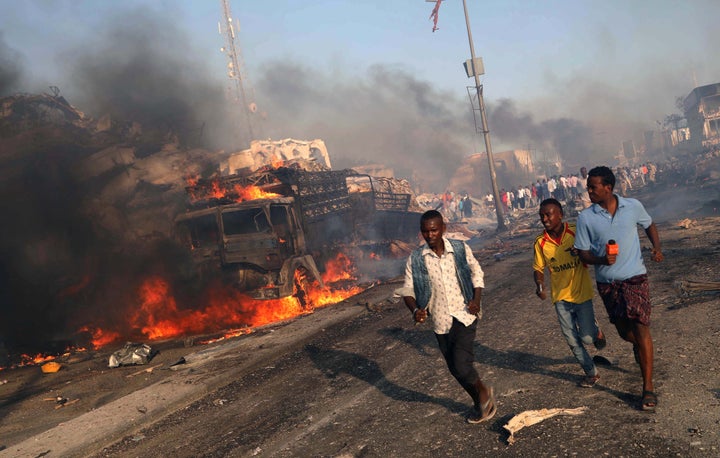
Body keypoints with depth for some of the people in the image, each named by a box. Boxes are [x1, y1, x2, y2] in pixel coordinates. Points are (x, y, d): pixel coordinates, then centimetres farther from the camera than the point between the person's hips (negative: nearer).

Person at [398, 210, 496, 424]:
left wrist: (477, 299, -4)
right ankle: (480, 402, 36)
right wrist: (415, 310, -19)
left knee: (461, 363, -15)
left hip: (465, 315, -2)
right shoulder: (415, 259, -6)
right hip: (440, 321, 2)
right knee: (455, 368, 11)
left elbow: (476, 272, 10)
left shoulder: (460, 249, -5)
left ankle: (483, 391, 16)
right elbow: (408, 289, 0)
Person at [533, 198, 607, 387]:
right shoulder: (540, 242, -8)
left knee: (587, 337, -6)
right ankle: (591, 373, 28)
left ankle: (596, 332, 31)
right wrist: (540, 285, -16)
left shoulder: (576, 233, -13)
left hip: (582, 293, -2)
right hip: (560, 297, 2)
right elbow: (538, 268, 3)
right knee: (573, 341, 7)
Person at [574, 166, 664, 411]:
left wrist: (657, 248, -3)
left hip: (635, 278, -1)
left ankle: (648, 386, -3)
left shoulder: (633, 206, -5)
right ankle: (639, 345, 53)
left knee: (640, 327, -10)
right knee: (624, 330, 16)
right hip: (607, 283, 2)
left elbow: (649, 225, 14)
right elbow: (583, 253, -3)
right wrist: (601, 259, -24)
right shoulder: (586, 217, -8)